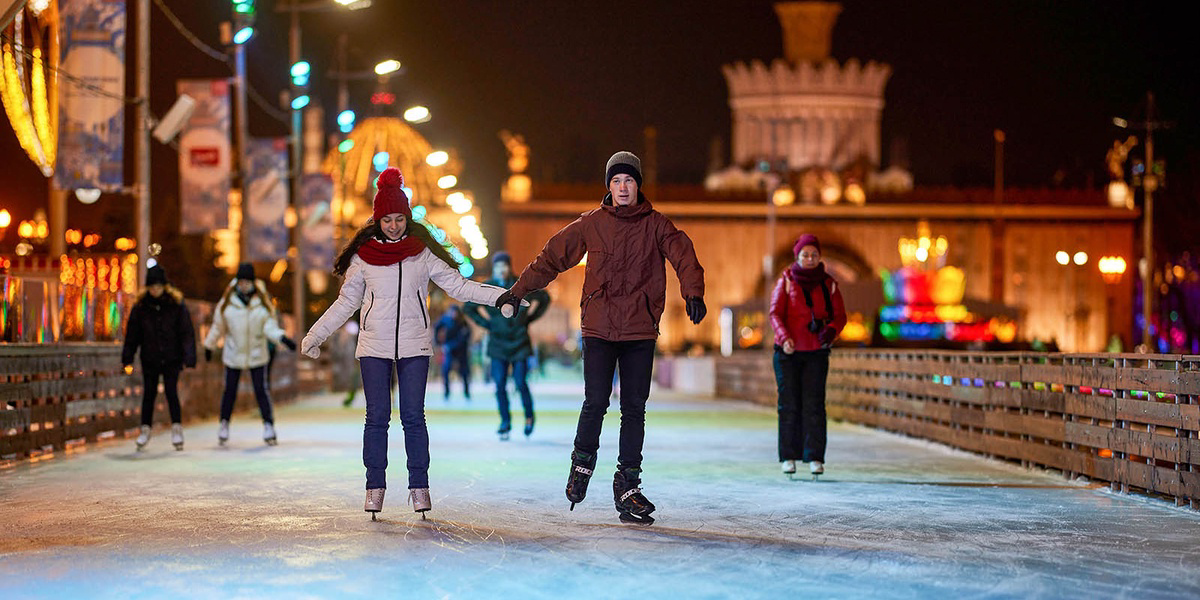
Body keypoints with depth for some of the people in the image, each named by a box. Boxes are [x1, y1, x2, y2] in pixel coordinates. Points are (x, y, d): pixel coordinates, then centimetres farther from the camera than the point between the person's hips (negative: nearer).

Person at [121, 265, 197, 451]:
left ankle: (177, 429, 4)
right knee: (149, 393, 5)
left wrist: (188, 358, -12)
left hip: (171, 358, -2)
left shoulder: (176, 304, -7)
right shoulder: (140, 306, -3)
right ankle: (145, 430, 17)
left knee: (171, 392, -6)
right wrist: (127, 358, 0)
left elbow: (187, 333, -6)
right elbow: (132, 334, 2)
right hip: (150, 359, 2)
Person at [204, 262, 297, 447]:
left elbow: (270, 326, -5)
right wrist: (209, 346, 16)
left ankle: (268, 425, 1)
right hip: (233, 354, 1)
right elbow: (218, 326, 8)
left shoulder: (262, 302, -4)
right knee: (230, 391, 7)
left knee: (261, 390, -4)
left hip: (257, 355, -1)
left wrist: (282, 338, -23)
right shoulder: (228, 302, -4)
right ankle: (224, 425, 23)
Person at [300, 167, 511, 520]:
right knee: (377, 417, -2)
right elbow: (346, 302, 13)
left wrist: (504, 296, -3)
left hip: (414, 345, 0)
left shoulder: (423, 252, 4)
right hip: (374, 346, 0)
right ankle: (375, 486, 5)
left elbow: (458, 286, 5)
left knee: (413, 417, -3)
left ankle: (419, 486, 3)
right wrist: (314, 336, 12)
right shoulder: (363, 255, 5)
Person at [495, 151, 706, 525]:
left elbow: (683, 256, -7)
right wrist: (519, 290, 13)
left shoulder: (656, 225, 5)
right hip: (599, 327, -1)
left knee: (634, 409, 1)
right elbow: (553, 256, 13)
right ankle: (582, 462, 16)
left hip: (641, 330, 1)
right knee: (595, 403, -9)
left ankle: (628, 485, 8)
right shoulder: (591, 224, 6)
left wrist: (692, 292, -26)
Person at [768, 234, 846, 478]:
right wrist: (784, 338, -22)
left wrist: (830, 332, -15)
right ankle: (788, 457, 6)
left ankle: (815, 458, -4)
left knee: (814, 405, -6)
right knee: (789, 405, 0)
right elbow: (775, 314, -5)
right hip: (788, 352, -1)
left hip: (816, 353, 1)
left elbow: (839, 316, 6)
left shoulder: (828, 284, 7)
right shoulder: (786, 281, 1)